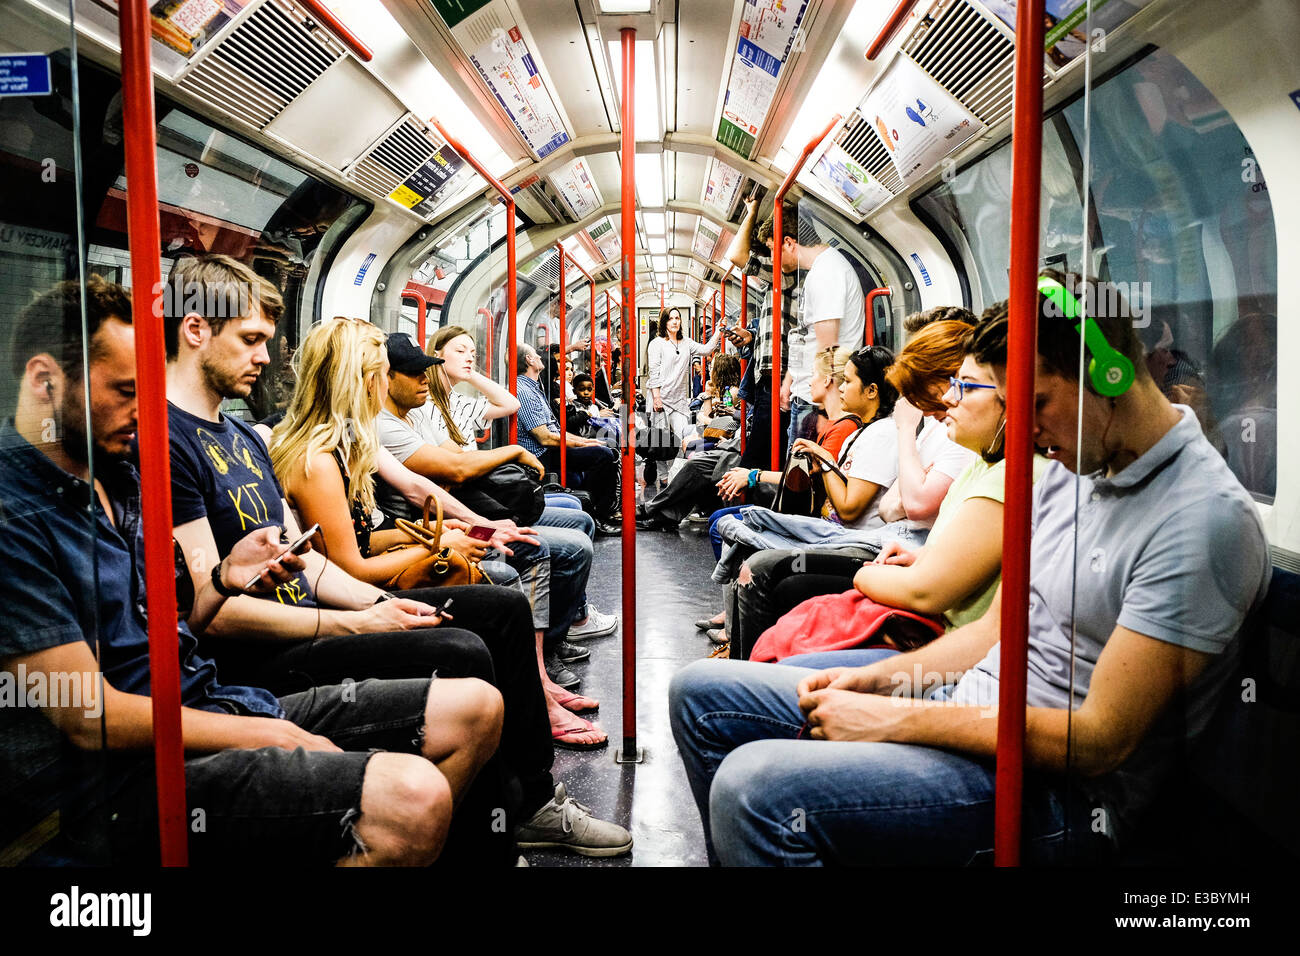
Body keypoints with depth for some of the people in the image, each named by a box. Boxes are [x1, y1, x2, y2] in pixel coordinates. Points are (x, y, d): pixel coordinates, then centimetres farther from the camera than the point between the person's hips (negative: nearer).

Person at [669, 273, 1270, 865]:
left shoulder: (1204, 517, -19)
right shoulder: (1073, 469, 9)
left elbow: (1098, 741, -21)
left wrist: (896, 719, -18)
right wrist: (869, 680, 0)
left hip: (1054, 786, -9)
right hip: (970, 707, 9)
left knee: (755, 787, -30)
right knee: (701, 691, 6)